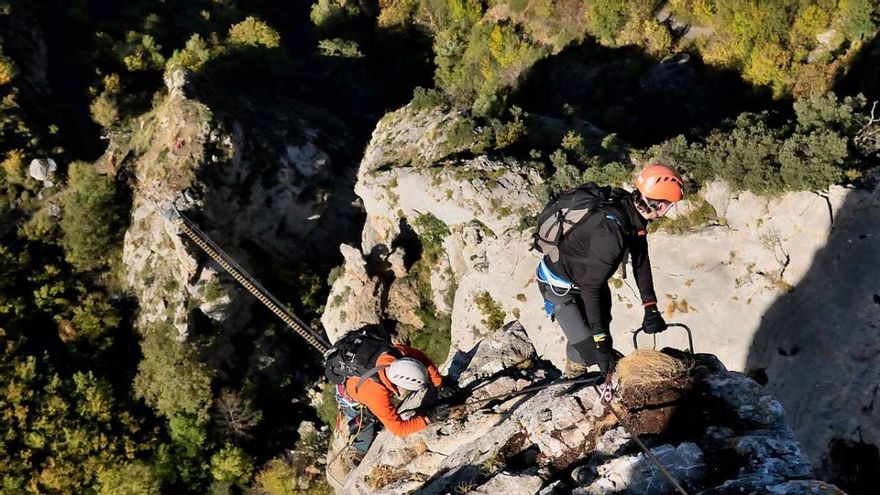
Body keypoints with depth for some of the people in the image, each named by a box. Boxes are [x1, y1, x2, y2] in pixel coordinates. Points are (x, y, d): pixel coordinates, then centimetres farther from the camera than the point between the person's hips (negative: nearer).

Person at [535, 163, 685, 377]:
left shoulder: (633, 212, -12)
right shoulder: (610, 231, -39)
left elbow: (641, 261, -1)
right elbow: (591, 287, -35)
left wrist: (651, 307, -2)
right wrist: (600, 340, -31)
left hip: (583, 275, 9)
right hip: (559, 285, -9)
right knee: (590, 352, -9)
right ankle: (575, 365, 22)